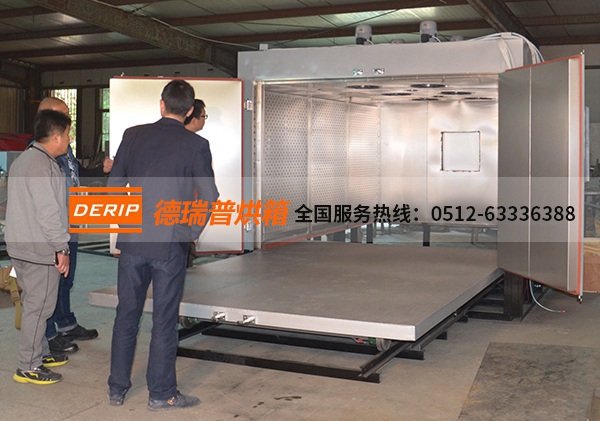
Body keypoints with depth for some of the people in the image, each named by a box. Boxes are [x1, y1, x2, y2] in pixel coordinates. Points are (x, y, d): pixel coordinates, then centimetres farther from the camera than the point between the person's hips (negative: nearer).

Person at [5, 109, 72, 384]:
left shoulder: (22, 160, 13)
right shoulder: (43, 166, -19)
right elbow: (48, 212, -23)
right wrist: (62, 248, -17)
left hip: (20, 247, 10)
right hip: (40, 250, -10)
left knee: (34, 303, 19)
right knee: (38, 307, -1)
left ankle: (40, 354, 32)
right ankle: (28, 367, 7)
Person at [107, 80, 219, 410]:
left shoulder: (133, 135, 1)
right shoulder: (196, 145, -7)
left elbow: (114, 184, 7)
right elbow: (210, 198, -7)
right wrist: (193, 231, 7)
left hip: (131, 241, 3)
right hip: (171, 245, -3)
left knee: (126, 315, 14)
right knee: (164, 321, 7)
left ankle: (117, 389, 25)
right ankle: (161, 393, 17)